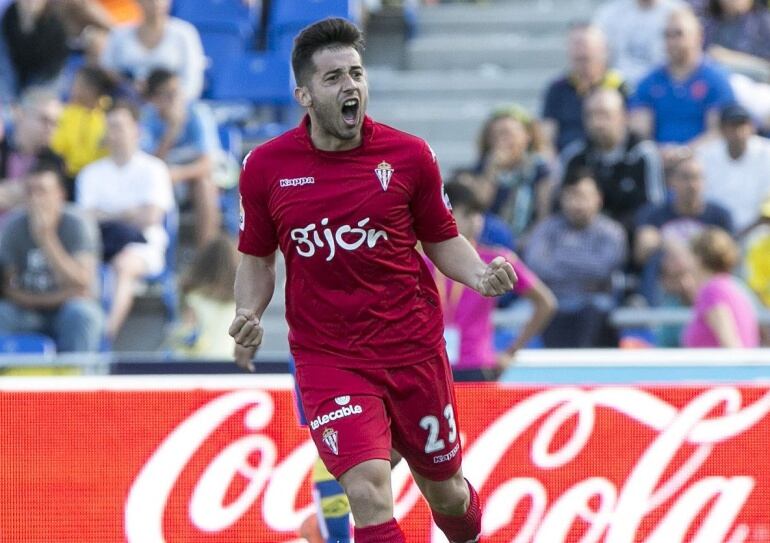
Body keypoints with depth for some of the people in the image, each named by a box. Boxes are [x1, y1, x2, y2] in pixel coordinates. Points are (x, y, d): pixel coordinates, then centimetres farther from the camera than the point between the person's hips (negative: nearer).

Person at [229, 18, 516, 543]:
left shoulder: (409, 155, -5)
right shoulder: (265, 166, -5)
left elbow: (443, 239, 7)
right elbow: (257, 258, 8)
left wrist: (479, 274, -13)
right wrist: (249, 313, -11)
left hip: (415, 351, 1)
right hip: (328, 359, -1)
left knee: (446, 494, 16)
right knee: (370, 495, -21)